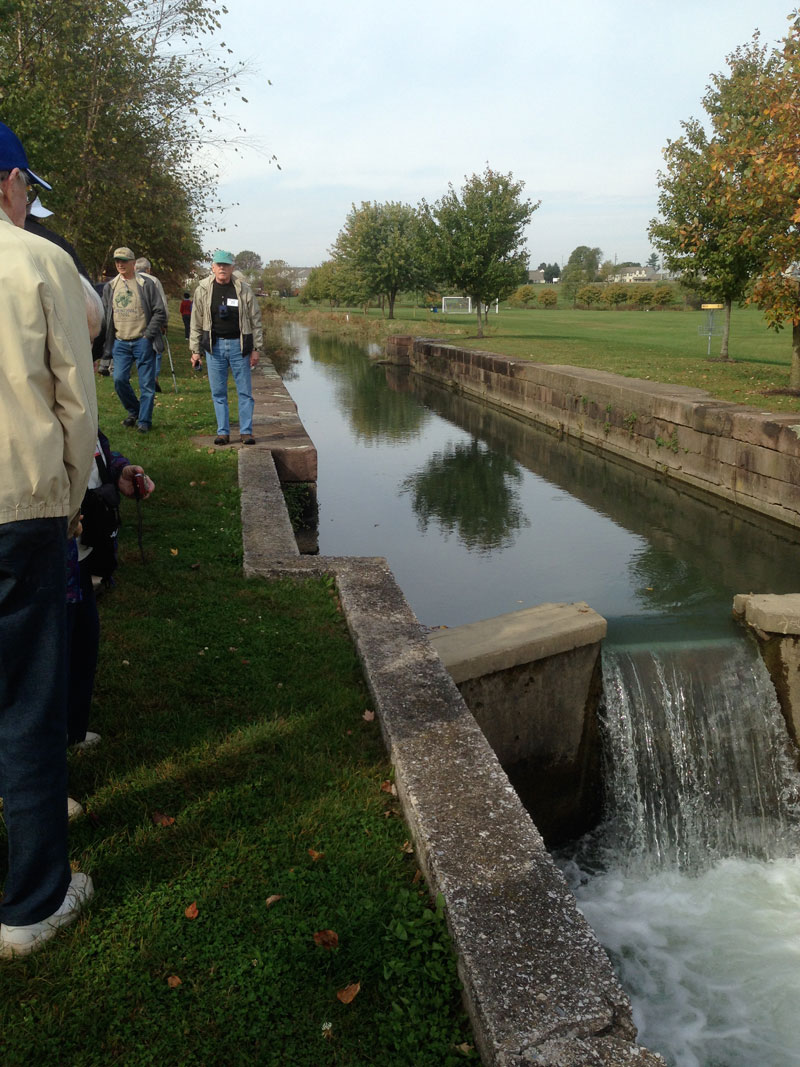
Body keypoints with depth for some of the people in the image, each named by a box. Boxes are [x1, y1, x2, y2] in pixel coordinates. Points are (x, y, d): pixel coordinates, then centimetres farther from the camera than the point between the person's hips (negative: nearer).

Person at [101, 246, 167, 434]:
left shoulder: (146, 284, 1)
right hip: (120, 342, 3)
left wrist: (148, 335, -9)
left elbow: (160, 312, -1)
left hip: (142, 341, -3)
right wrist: (106, 344, 6)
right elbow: (104, 316, 16)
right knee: (119, 380, -5)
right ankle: (133, 411, 19)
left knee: (147, 383, -2)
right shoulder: (110, 287, 12)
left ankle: (144, 420, 9)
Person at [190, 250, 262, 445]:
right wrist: (195, 350, 5)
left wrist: (256, 349, 0)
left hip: (239, 345, -1)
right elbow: (196, 323, 8)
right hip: (214, 346, 1)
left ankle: (246, 431, 9)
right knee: (218, 392, 4)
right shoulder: (203, 290, 4)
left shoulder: (244, 290, 1)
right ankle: (223, 432, 13)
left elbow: (255, 321, 4)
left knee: (245, 391, 1)